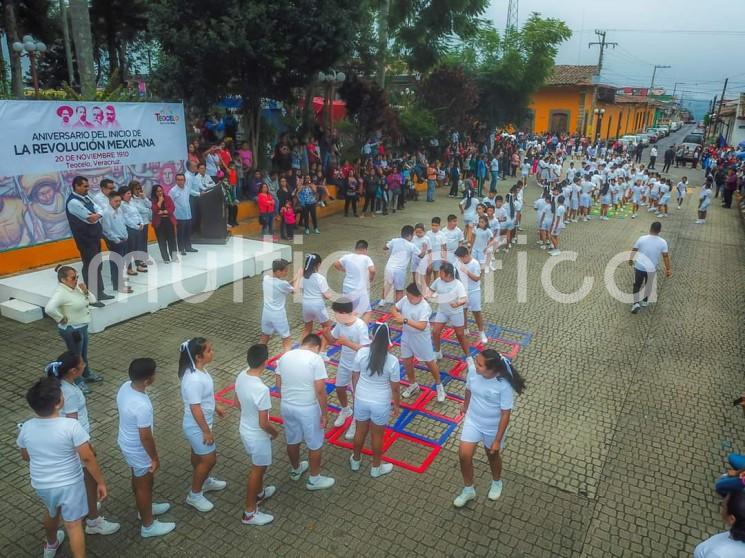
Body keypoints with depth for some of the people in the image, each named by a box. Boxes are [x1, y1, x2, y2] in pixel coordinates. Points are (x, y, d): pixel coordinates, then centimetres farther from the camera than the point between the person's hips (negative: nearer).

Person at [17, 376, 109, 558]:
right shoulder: (71, 426, -27)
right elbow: (87, 458, -24)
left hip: (41, 485, 6)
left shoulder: (26, 428, -12)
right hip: (70, 484, -5)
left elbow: (25, 456, 6)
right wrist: (101, 482, -13)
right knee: (73, 525, 9)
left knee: (51, 513, 32)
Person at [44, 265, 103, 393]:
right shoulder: (61, 293, -25)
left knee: (83, 353, 26)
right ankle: (78, 382, 26)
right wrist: (61, 319, -26)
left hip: (82, 326, 8)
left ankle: (87, 374, 46)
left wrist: (86, 291, -13)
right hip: (71, 330, -8)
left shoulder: (76, 287, 1)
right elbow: (49, 308, -41)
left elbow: (93, 301, 5)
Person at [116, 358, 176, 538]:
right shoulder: (142, 406, -39)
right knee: (145, 484, 13)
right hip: (138, 450, -8)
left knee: (138, 479, 29)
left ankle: (145, 508, 53)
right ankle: (148, 525, 33)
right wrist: (155, 458, -13)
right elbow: (146, 437, -28)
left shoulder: (125, 387, -12)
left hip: (126, 443, 8)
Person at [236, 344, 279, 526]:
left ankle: (259, 493, 52)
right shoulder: (262, 389, -36)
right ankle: (250, 512, 29)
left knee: (258, 466, 30)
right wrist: (274, 432, -7)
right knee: (257, 470, 13)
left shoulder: (241, 376, -11)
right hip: (257, 435, -8)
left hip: (245, 429, 8)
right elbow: (264, 424, -27)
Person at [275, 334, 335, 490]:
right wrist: (324, 413, -9)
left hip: (286, 406, 6)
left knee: (292, 440, 26)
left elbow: (278, 384, 7)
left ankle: (295, 470, 47)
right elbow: (320, 390, -19)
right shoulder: (316, 359, -17)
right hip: (308, 409, -5)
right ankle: (314, 479, 29)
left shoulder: (284, 356, 0)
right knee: (315, 445, 15)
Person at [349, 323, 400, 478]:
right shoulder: (392, 361, -22)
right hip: (380, 404, -2)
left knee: (360, 431, 25)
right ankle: (376, 467, 38)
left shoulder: (361, 353, -15)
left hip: (361, 400, 3)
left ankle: (355, 460, 46)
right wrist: (397, 405, 5)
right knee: (377, 435, 19)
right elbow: (395, 388, -12)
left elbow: (354, 377, -3)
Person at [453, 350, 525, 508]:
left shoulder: (504, 385, -33)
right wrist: (465, 408, 18)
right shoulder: (472, 370, -21)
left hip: (493, 427, -3)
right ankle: (468, 490, 26)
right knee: (464, 455, 0)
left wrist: (497, 440, -17)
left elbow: (505, 414, -22)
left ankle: (496, 482, 53)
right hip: (472, 421, 3)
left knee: (493, 456, 21)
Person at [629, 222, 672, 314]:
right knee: (649, 285, 24)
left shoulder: (642, 238, -10)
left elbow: (634, 250, 0)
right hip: (651, 268, 1)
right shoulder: (662, 242, -11)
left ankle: (636, 303, 0)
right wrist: (668, 269, 1)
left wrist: (630, 259, 18)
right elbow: (665, 256, -7)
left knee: (637, 285, 14)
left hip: (639, 266, -1)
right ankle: (645, 301, 40)